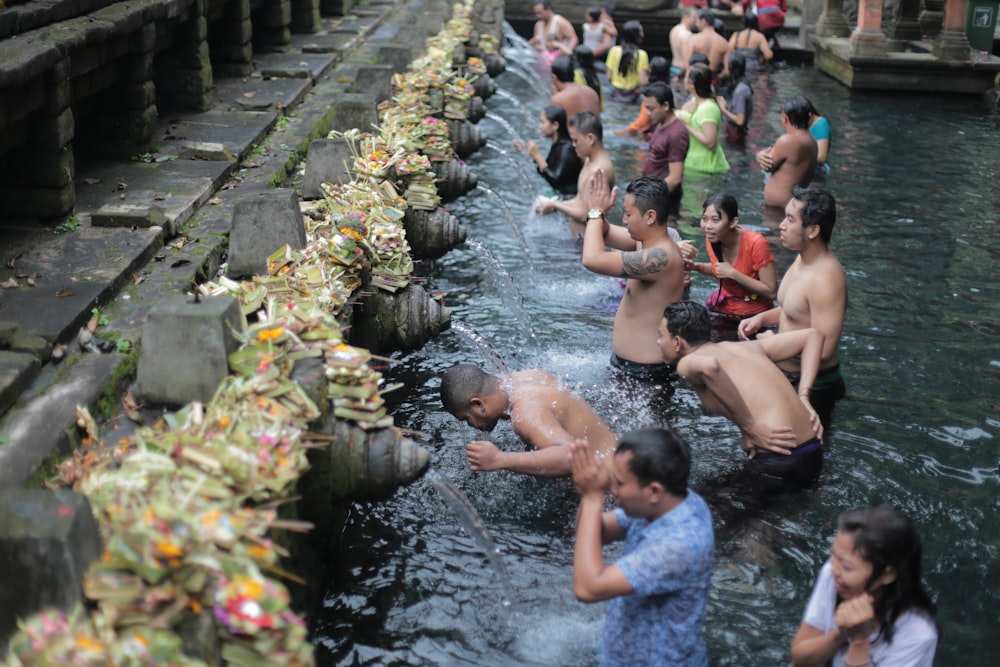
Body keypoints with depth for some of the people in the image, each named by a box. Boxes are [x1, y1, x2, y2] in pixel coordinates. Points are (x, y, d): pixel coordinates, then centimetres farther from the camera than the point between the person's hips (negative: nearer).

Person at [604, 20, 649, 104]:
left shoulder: (614, 50, -6)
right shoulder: (641, 54, -14)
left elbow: (609, 77, -3)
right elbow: (643, 81, -16)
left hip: (615, 94, 4)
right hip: (631, 97, -4)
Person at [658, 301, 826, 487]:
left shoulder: (687, 364, -1)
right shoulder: (745, 347, 20)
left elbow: (708, 366, -26)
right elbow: (812, 335, 23)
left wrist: (750, 428, -18)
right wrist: (802, 399, 13)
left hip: (775, 463, -7)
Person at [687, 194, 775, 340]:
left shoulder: (756, 243, -25)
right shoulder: (712, 239, -8)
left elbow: (771, 292, -23)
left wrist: (733, 274, -28)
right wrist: (697, 266, -7)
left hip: (754, 318, -5)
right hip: (722, 313, 5)